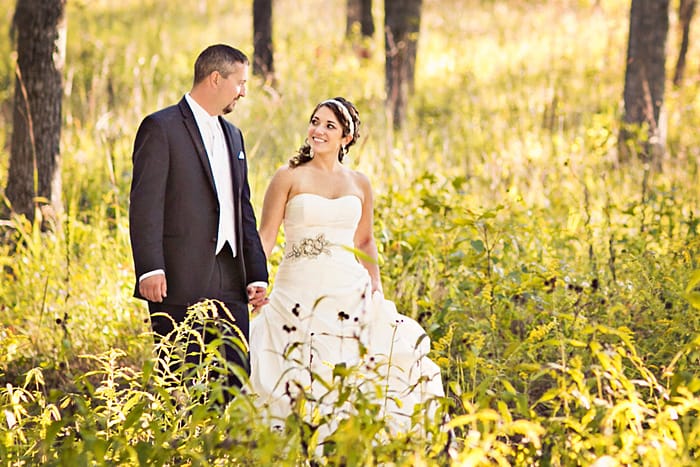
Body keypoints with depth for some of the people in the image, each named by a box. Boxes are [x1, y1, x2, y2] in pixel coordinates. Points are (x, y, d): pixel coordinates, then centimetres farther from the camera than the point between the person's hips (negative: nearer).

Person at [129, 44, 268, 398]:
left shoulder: (232, 135, 21)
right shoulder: (161, 128, -4)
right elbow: (145, 205, -10)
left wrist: (256, 274, 15)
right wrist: (150, 269, -19)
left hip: (230, 283, 7)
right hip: (180, 283, -7)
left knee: (236, 380, 3)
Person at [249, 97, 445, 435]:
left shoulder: (359, 184, 11)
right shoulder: (289, 178, 1)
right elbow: (265, 238, -2)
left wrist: (378, 292, 10)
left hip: (348, 291, 3)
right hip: (299, 291, -3)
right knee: (298, 379, -4)